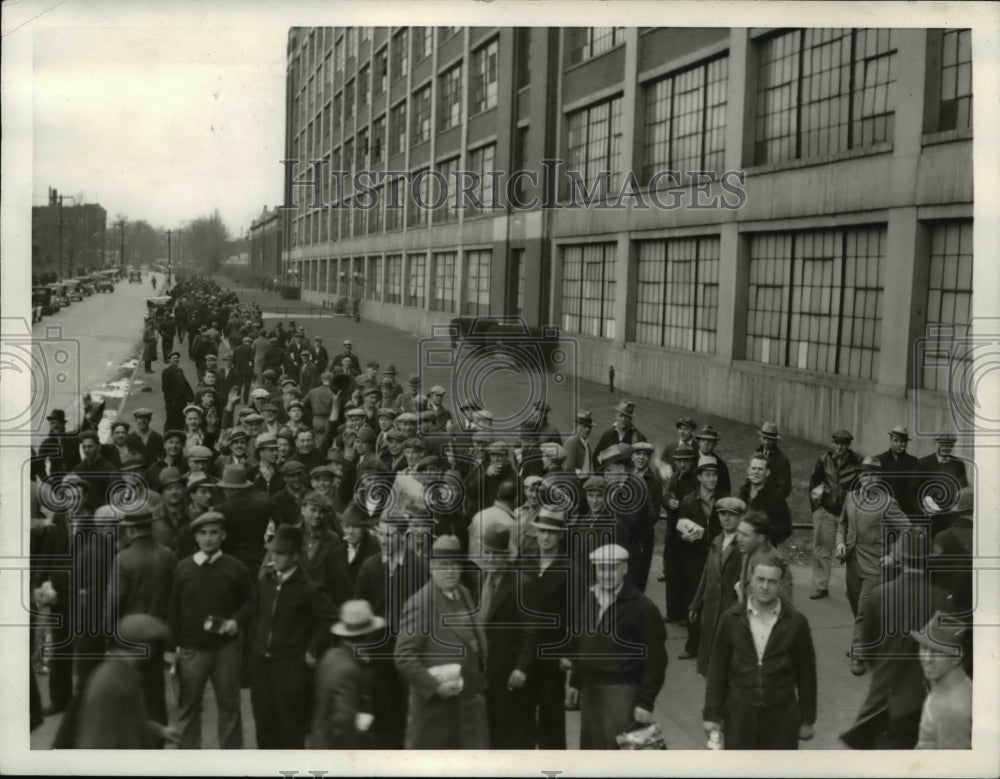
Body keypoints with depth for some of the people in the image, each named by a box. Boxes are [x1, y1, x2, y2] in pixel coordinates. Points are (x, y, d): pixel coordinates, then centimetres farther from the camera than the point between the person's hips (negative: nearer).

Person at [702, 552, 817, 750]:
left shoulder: (796, 622, -4)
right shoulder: (731, 619, -2)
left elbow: (806, 673, 3)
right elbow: (717, 670, 2)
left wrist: (807, 719, 5)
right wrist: (711, 714, 0)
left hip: (781, 717, -1)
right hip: (739, 716, 1)